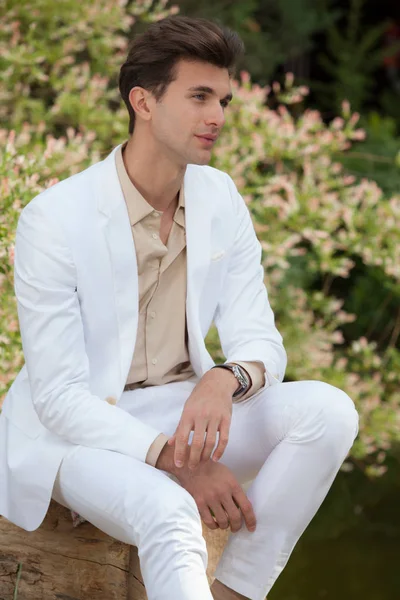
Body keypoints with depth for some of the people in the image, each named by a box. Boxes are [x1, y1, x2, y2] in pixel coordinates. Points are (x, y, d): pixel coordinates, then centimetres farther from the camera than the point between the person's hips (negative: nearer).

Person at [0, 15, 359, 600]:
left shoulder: (221, 201, -1)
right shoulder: (55, 219, -19)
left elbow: (261, 342, -1)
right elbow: (59, 396, -19)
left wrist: (226, 379, -28)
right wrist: (178, 461, -30)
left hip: (180, 413, 6)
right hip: (75, 429, -6)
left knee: (329, 410, -18)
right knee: (167, 511, -37)